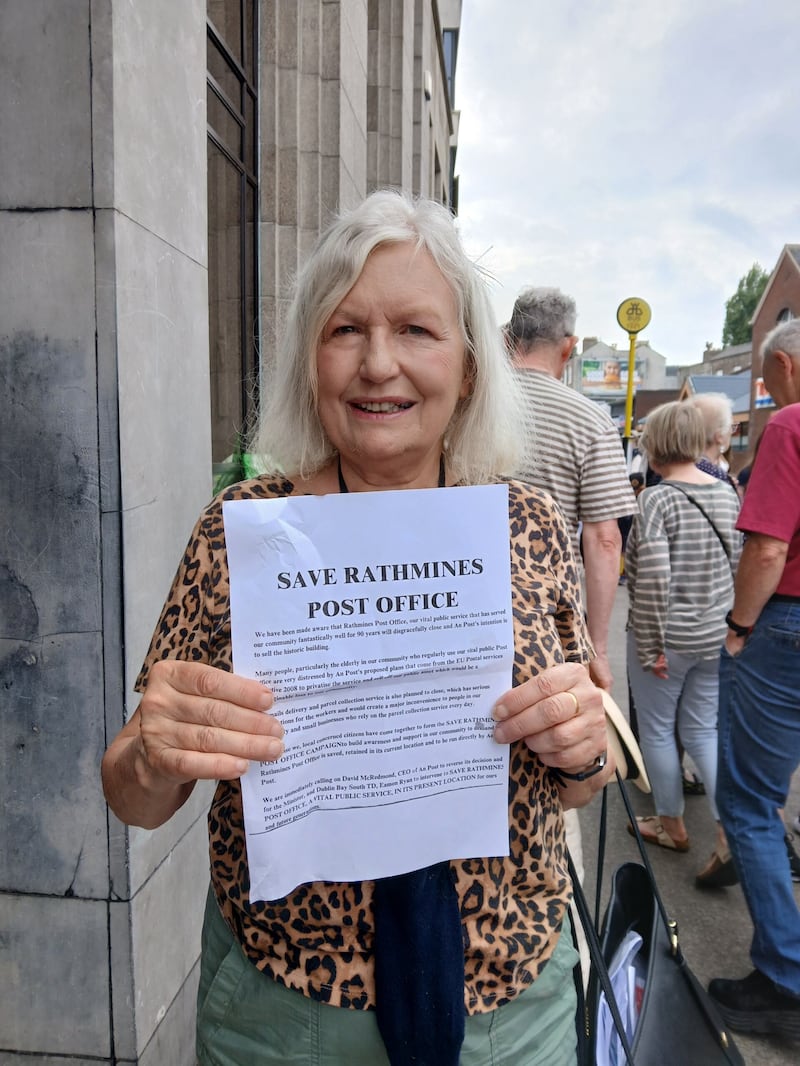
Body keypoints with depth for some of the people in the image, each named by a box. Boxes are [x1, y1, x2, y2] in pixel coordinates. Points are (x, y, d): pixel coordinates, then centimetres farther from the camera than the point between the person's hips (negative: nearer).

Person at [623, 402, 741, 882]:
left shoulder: (657, 498, -17)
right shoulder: (727, 494, 3)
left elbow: (653, 578, -24)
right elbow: (740, 566, 8)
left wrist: (650, 646, -15)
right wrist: (725, 619, 18)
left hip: (667, 639, -6)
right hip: (718, 637, 6)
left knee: (658, 730, 13)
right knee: (704, 731, 17)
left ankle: (672, 824, 29)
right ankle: (731, 829, 7)